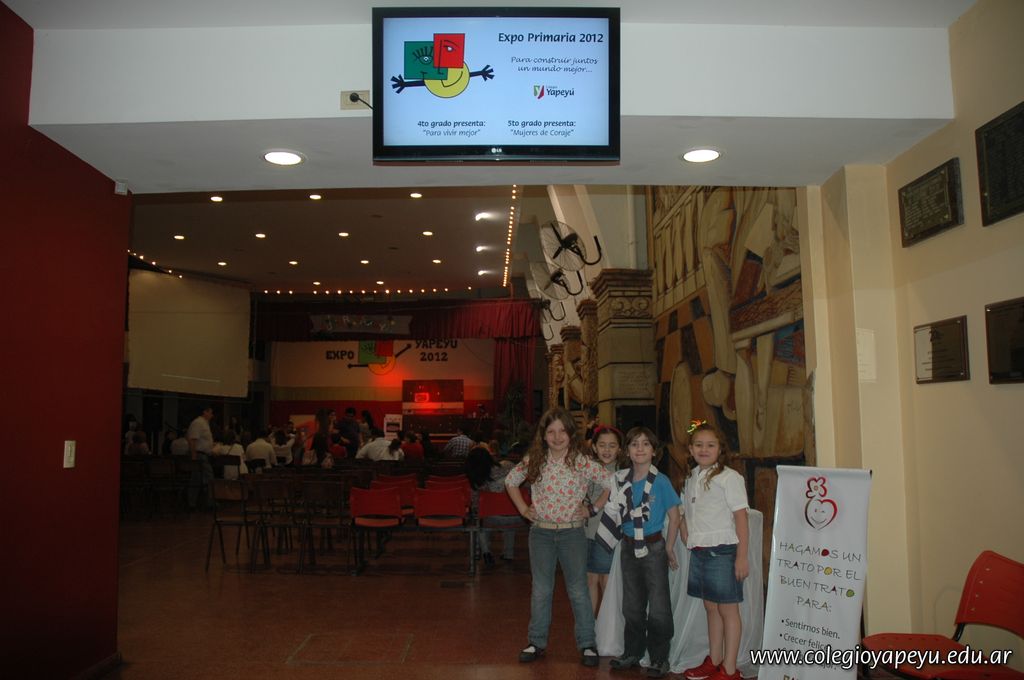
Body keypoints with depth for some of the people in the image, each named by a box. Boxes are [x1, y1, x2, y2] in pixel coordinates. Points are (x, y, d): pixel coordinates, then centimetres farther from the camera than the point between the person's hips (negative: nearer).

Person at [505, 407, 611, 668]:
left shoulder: (582, 463, -9)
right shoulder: (533, 461, -1)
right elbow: (510, 481, 12)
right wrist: (524, 509, 5)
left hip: (572, 532, -2)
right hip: (541, 532, 2)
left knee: (578, 590, 7)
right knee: (540, 589, 12)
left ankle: (587, 644, 19)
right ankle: (536, 642, 25)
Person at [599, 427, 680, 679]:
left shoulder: (661, 481, -13)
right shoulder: (620, 480, -1)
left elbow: (674, 517, -9)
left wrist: (669, 549, -8)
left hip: (654, 547, -5)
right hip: (629, 548, 5)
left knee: (658, 606, 3)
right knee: (631, 605, 16)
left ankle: (659, 659, 17)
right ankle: (632, 653, 31)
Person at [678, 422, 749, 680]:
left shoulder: (729, 477, -11)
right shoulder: (692, 479, 10)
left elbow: (741, 518, -12)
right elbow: (685, 513, 20)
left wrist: (742, 556, -14)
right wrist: (687, 539, 5)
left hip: (722, 551, -7)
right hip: (699, 552, 7)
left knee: (727, 610, 3)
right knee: (710, 608, 16)